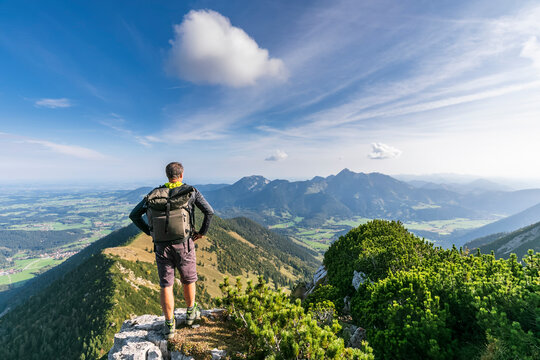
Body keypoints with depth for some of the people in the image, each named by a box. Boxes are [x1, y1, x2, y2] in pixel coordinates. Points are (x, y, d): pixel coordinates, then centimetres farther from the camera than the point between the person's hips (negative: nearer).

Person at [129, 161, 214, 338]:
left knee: (165, 285, 13)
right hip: (184, 244, -2)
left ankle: (169, 326, 21)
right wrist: (202, 232, 1)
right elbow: (209, 211, -11)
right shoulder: (190, 191, -2)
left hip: (161, 246, 2)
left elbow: (134, 214, 10)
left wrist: (150, 232, 14)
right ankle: (190, 313, 38)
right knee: (189, 280, 19)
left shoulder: (154, 194, 7)